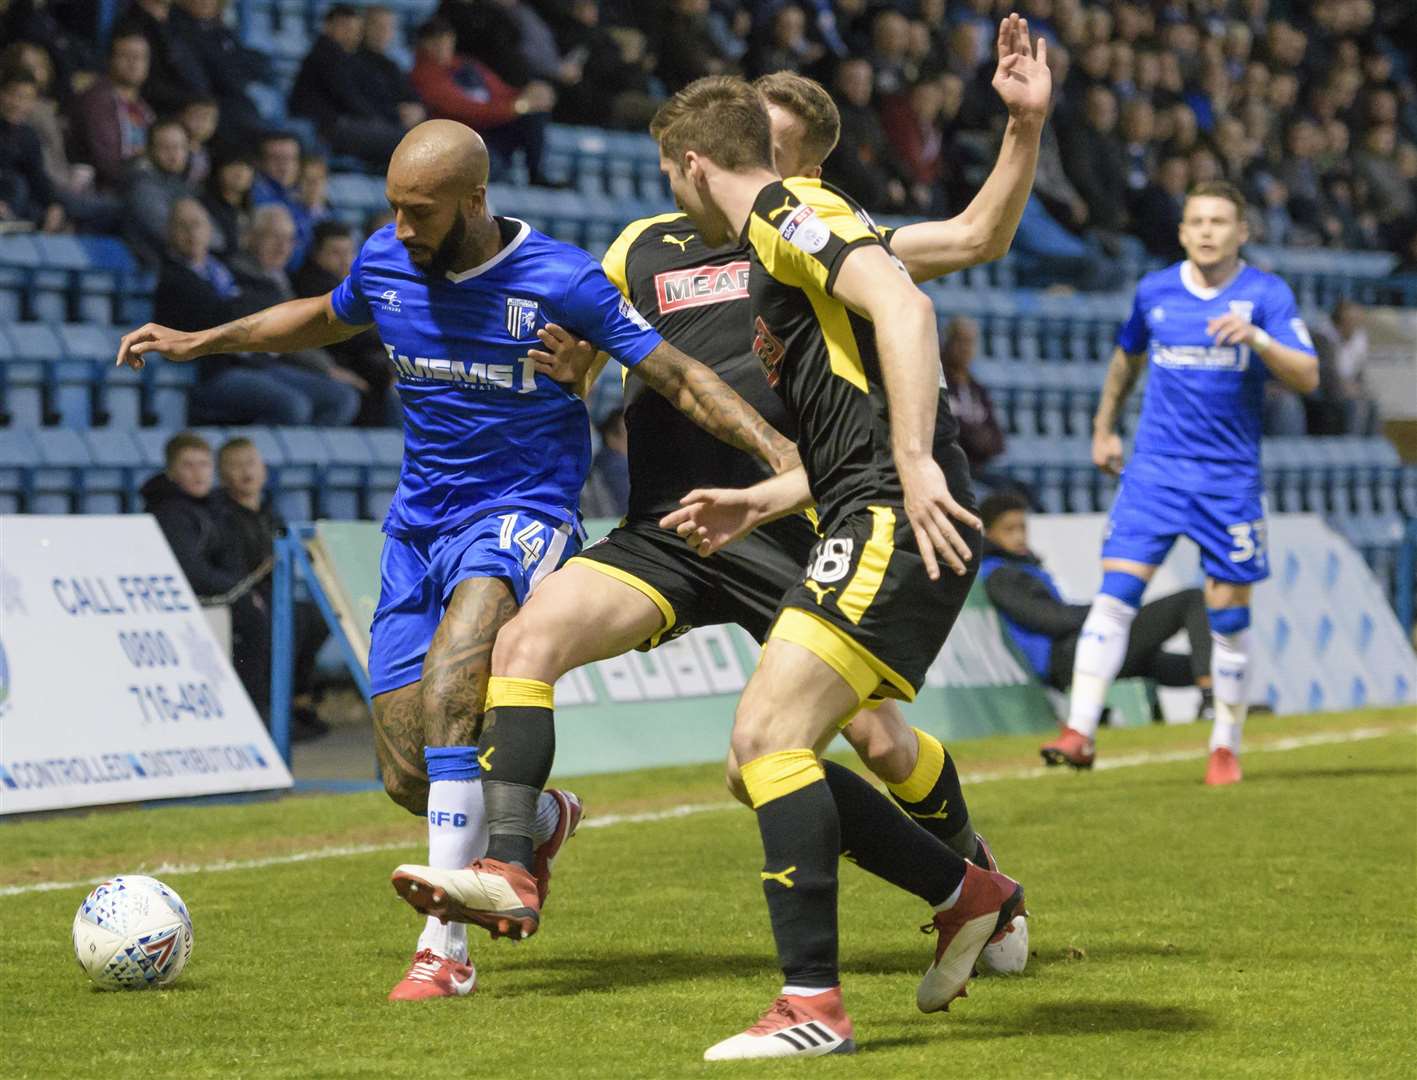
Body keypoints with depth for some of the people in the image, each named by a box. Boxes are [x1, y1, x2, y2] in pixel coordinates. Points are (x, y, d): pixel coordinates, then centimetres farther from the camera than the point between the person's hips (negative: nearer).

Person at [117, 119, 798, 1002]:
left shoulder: (562, 280, -14)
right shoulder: (385, 262, 0)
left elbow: (679, 376, -10)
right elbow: (327, 318, 24)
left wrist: (780, 450, -22)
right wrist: (197, 342, 23)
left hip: (521, 517, -6)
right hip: (419, 524, 6)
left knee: (447, 689, -32)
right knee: (408, 780, 2)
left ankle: (446, 949, -29)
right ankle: (538, 821, 38)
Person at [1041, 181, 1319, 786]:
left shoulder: (1266, 295, -2)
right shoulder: (1154, 292, 6)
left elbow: (1307, 378, -12)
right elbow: (1127, 355, 26)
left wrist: (1257, 338, -28)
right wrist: (1103, 427, 26)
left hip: (1230, 476, -1)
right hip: (1154, 467, 2)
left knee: (1228, 614, 1)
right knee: (1114, 594, -12)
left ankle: (1226, 747, 15)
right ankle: (1080, 733, -15)